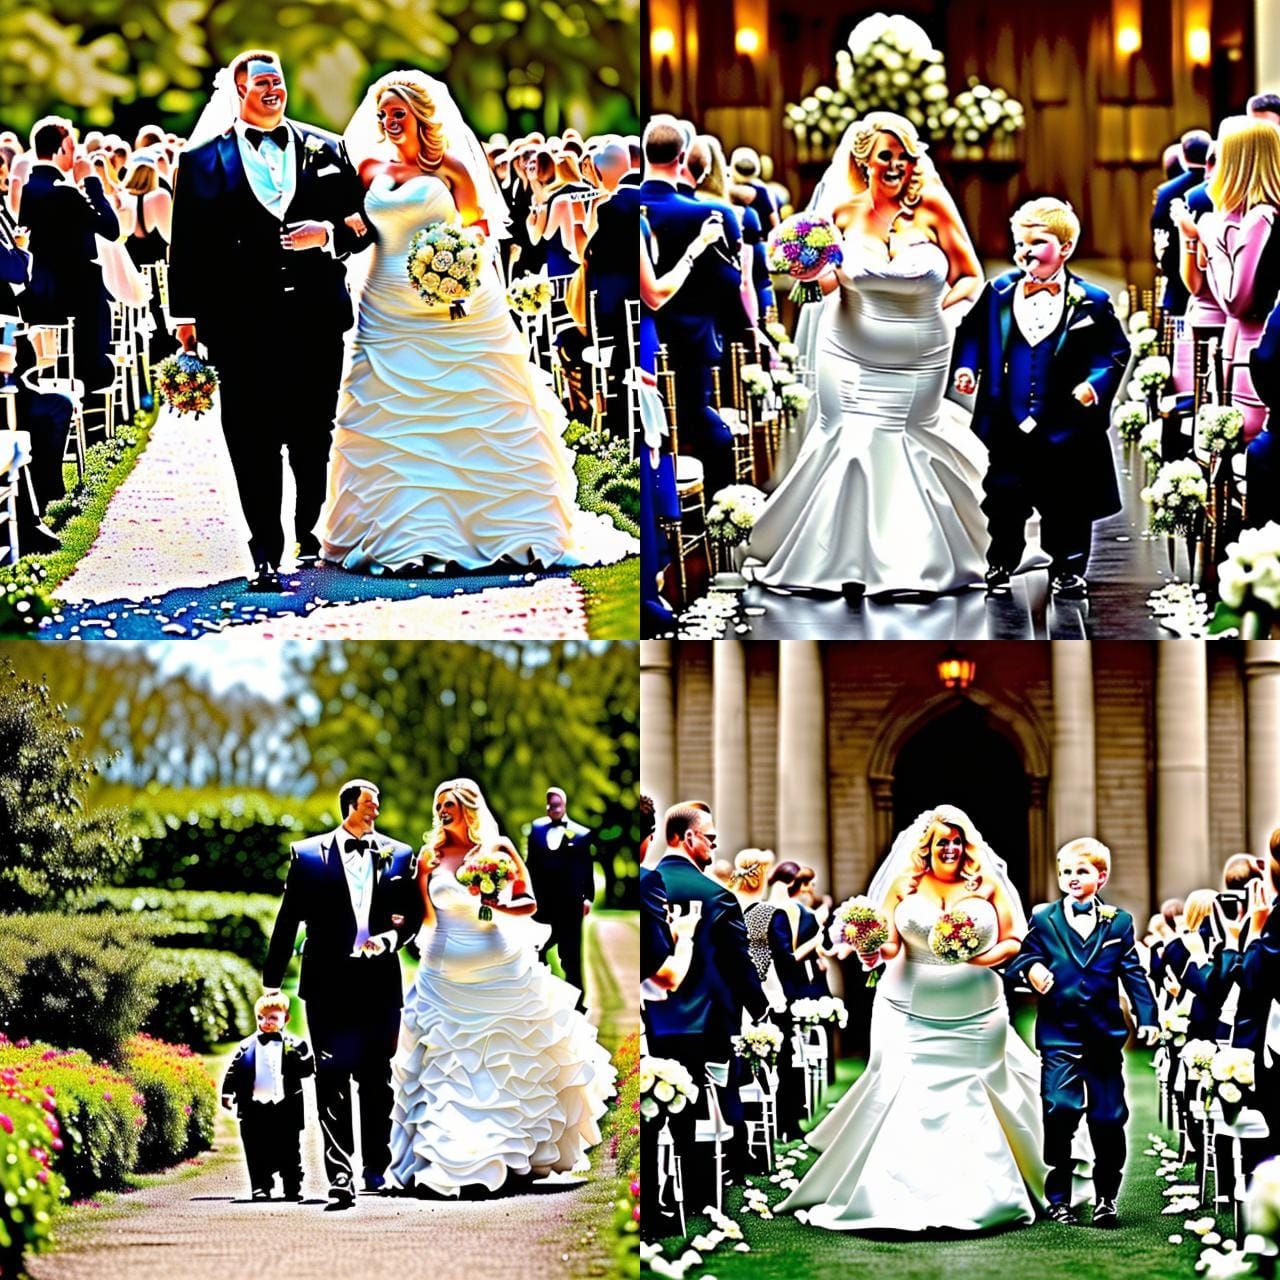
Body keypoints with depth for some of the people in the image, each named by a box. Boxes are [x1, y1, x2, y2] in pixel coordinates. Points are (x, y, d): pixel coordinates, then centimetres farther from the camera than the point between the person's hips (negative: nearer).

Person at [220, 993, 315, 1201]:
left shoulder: (295, 1045, 5)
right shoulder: (247, 1047, 9)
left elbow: (308, 1067, -5)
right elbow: (233, 1072, 7)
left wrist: (293, 1054, -20)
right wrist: (227, 1094, -5)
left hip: (286, 1108, -1)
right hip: (255, 1108, 1)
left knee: (289, 1154, 6)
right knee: (257, 1156, 2)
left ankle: (293, 1190, 15)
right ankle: (261, 1188, 8)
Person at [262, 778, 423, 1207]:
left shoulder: (398, 855, 10)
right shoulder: (308, 854, 4)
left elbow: (414, 913, 11)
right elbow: (288, 921, 6)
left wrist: (392, 938, -11)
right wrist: (272, 981, 6)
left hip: (380, 982, 2)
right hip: (328, 983, -2)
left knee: (377, 1077, 10)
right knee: (332, 1079, -8)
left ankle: (378, 1167, 25)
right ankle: (340, 1177, -11)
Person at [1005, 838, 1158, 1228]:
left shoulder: (1119, 923, 9)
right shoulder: (1043, 920, 7)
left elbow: (1133, 973, 8)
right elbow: (1023, 956, 7)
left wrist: (1146, 1017, -2)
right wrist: (1030, 968, -17)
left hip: (1105, 1035, 1)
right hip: (1058, 1035, -1)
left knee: (1108, 1119, 3)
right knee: (1059, 1113, -8)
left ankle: (1106, 1198, 15)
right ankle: (1058, 1199, 1)